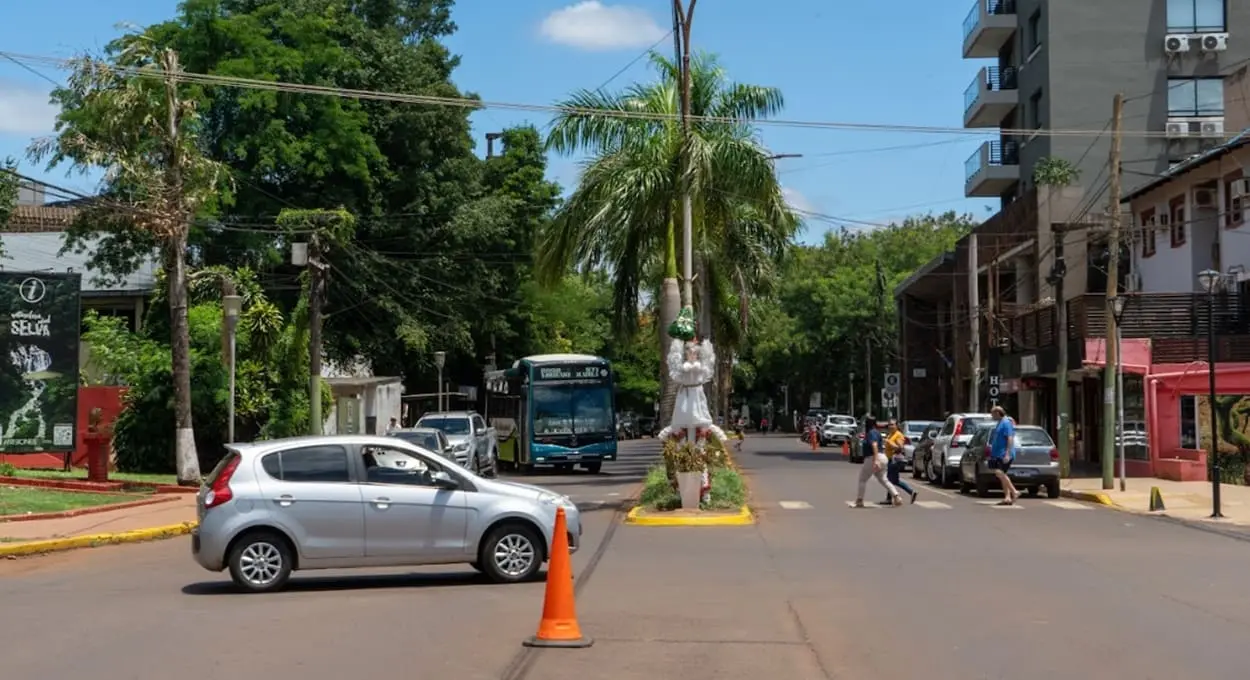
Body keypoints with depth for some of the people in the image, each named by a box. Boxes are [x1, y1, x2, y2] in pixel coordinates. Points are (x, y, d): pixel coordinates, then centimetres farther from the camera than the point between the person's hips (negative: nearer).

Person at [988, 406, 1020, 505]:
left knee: (999, 472, -22)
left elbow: (1010, 438, -20)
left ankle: (1014, 492, -18)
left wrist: (1007, 454, -27)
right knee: (1001, 474, 7)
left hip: (1004, 455, -11)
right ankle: (1007, 497, 5)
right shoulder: (999, 423, 20)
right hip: (999, 455, 11)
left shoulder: (1006, 423, -11)